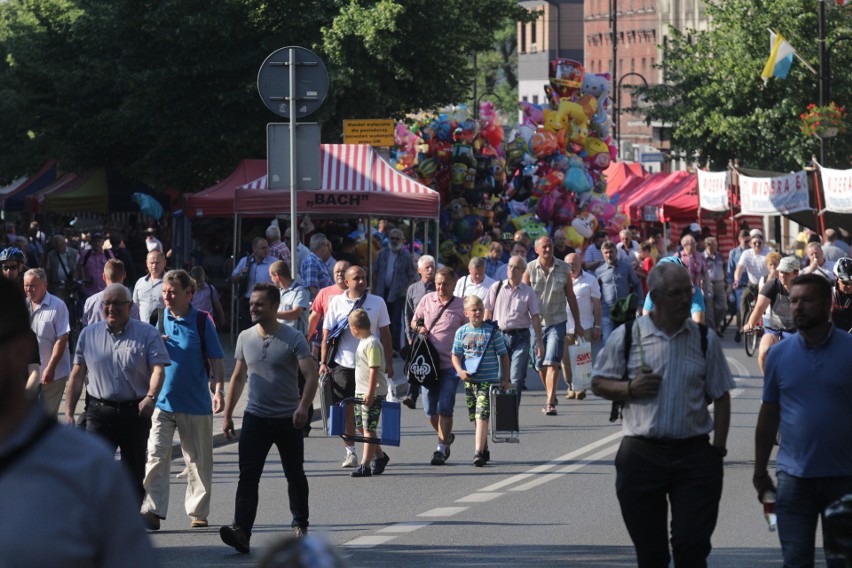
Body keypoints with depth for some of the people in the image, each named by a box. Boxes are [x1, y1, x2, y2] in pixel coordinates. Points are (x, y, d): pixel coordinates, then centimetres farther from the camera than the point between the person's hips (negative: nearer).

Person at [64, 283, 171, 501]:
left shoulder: (147, 334, 0)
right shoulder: (89, 334, 8)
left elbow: (158, 369, -10)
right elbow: (77, 375, 11)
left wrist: (151, 397, -30)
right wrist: (69, 413, 6)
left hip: (135, 412, -1)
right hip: (99, 412, 1)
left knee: (134, 474, 9)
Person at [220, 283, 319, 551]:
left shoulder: (293, 339, -8)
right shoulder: (245, 338, 6)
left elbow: (311, 375, -13)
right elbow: (238, 378, 16)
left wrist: (303, 407, -29)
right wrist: (227, 414, 12)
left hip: (288, 419, -3)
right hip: (255, 417, 3)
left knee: (295, 476, 10)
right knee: (248, 476, -9)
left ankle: (300, 524, 29)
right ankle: (241, 531, -18)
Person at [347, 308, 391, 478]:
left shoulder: (372, 344, -17)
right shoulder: (363, 342, 14)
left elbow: (374, 370, -22)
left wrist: (370, 393, -24)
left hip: (373, 393, -10)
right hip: (361, 392, 10)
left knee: (368, 428, -8)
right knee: (361, 426, 15)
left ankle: (365, 465, -8)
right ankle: (380, 456, 28)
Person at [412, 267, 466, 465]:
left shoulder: (460, 307, -2)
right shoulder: (427, 300, 7)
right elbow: (414, 321, 20)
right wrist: (418, 327, -3)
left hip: (450, 365, -3)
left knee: (445, 408, -8)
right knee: (430, 410, 7)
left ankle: (441, 448, -2)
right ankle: (446, 436, 31)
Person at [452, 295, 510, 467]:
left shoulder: (492, 331, -2)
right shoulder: (462, 332, 5)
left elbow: (503, 355, 3)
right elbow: (456, 355, 8)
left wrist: (505, 379, 3)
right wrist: (460, 371, -12)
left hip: (488, 380, -4)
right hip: (469, 380, 4)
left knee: (482, 416, -15)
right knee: (476, 418, 13)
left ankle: (478, 452, -19)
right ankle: (484, 450, 27)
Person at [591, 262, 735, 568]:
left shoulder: (705, 339, 6)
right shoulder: (626, 336, 2)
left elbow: (721, 397, 10)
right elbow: (598, 384, 10)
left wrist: (718, 449, 1)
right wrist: (629, 389, -11)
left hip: (694, 453, 0)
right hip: (641, 454, 0)